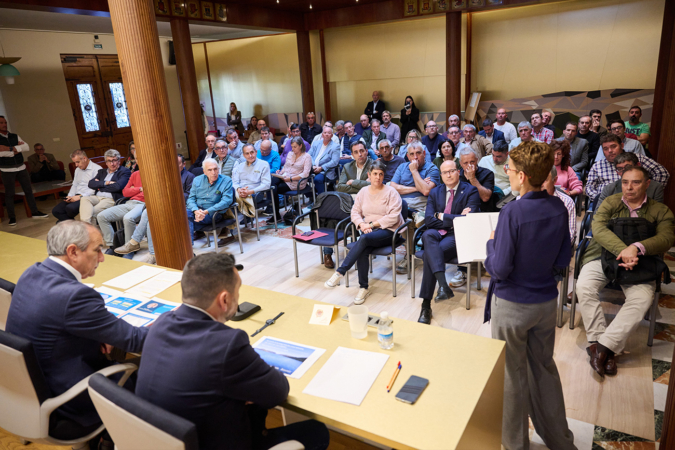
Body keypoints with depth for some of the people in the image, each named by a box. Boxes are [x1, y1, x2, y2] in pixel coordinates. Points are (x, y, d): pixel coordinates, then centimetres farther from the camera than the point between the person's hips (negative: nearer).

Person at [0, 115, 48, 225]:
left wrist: (10, 148, -15)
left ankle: (35, 212, 14)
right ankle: (12, 217, 10)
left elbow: (26, 147, -5)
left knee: (28, 190, 6)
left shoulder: (15, 136, 9)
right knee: (9, 194, 3)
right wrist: (17, 148, -10)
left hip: (21, 168, 4)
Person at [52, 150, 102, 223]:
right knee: (56, 211, -9)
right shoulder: (78, 169, 23)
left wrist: (80, 196, -19)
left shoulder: (97, 169, -8)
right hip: (76, 197, 9)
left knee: (70, 208, -33)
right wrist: (70, 196, 7)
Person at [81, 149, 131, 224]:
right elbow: (91, 184, 12)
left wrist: (100, 186, 2)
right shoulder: (102, 171, 27)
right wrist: (105, 183, -5)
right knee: (84, 199, -27)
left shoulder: (124, 171, 7)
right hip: (97, 197, 6)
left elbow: (118, 186, -11)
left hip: (111, 199, -6)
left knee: (94, 212, -31)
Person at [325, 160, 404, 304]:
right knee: (363, 251, -29)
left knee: (364, 239, -35)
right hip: (368, 230, 4)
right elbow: (355, 212, 9)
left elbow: (393, 217, -13)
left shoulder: (391, 192, -3)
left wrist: (372, 224, -17)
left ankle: (340, 272, -32)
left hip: (388, 230, -4)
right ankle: (363, 288, -16)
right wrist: (362, 224, -12)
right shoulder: (363, 191, 12)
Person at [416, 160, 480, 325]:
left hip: (457, 236, -3)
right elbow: (428, 220, 2)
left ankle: (426, 305, -28)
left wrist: (442, 216, -4)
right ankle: (443, 285, -47)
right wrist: (454, 219, -7)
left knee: (430, 253, -32)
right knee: (428, 235, -35)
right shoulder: (435, 192, 17)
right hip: (437, 233, 4)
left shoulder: (470, 191, 4)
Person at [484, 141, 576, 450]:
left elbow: (500, 269, -22)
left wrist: (492, 243, -5)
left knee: (513, 373, 12)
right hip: (546, 301, 6)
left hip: (513, 305, -6)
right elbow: (563, 260, 3)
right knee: (544, 367, 22)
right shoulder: (558, 208, -5)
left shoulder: (513, 212, -25)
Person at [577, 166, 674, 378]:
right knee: (584, 286, -28)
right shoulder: (611, 202, 9)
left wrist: (636, 248, -29)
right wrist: (622, 250, -26)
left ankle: (604, 345, -25)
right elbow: (598, 228, -9)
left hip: (639, 265, 0)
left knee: (643, 299, -29)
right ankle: (597, 340, -21)